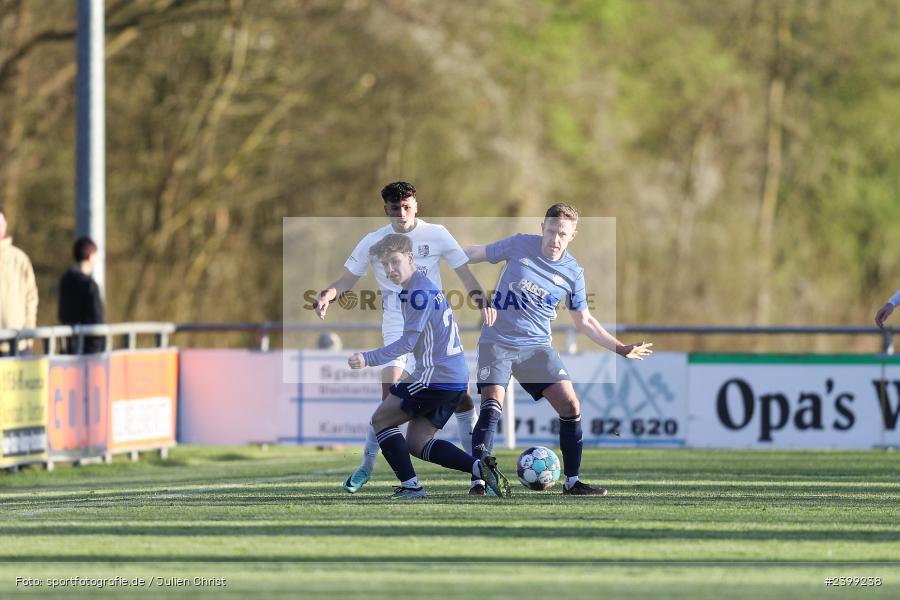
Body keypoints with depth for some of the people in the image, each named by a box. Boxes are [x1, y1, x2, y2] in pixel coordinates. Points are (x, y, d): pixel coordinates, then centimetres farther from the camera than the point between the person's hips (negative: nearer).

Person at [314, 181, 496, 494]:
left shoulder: (436, 234, -2)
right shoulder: (373, 242, -3)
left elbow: (464, 272, 1)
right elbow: (348, 280, 2)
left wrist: (481, 301, -15)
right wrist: (327, 295, -18)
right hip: (397, 326, -1)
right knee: (390, 395, -16)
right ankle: (366, 466, -5)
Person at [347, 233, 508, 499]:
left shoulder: (419, 291, -14)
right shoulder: (424, 286, 18)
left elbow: (408, 342, -19)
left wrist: (368, 359, -21)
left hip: (436, 375, -10)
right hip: (456, 378, 10)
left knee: (381, 419, 3)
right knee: (417, 442, 13)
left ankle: (410, 486, -3)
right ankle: (480, 466, 0)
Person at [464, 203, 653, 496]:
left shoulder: (573, 273, 1)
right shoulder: (520, 245, -5)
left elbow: (585, 321, 12)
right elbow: (477, 253, 8)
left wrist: (620, 348, 6)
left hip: (536, 346, 3)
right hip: (497, 341, -3)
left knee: (570, 406, -7)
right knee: (492, 405, -22)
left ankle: (572, 482, 8)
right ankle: (478, 482, -17)